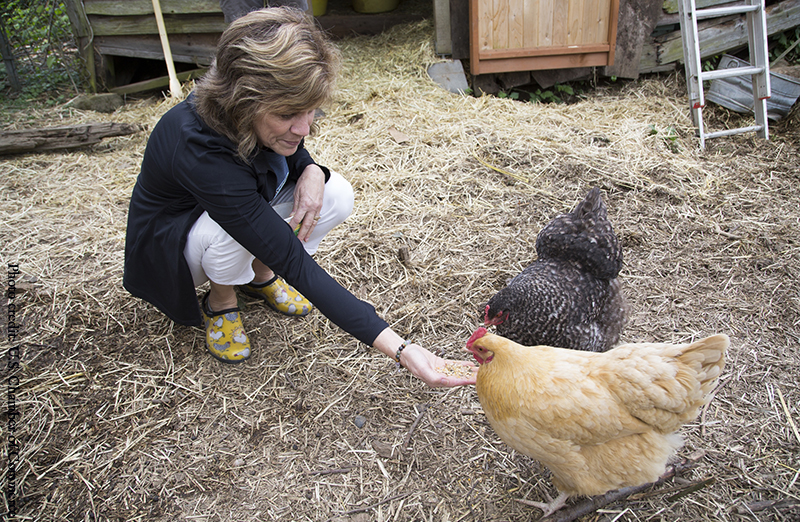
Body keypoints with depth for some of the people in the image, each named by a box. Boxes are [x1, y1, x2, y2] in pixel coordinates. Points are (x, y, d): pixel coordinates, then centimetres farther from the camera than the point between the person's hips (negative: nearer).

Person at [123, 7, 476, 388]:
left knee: (336, 195, -18)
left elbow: (291, 152, 4)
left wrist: (311, 171, -24)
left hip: (242, 202, 6)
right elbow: (295, 265, -43)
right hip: (171, 240, -5)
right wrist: (400, 350, -47)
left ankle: (261, 276, 4)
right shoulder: (199, 147, -41)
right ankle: (219, 301, -5)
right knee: (234, 228, -39)